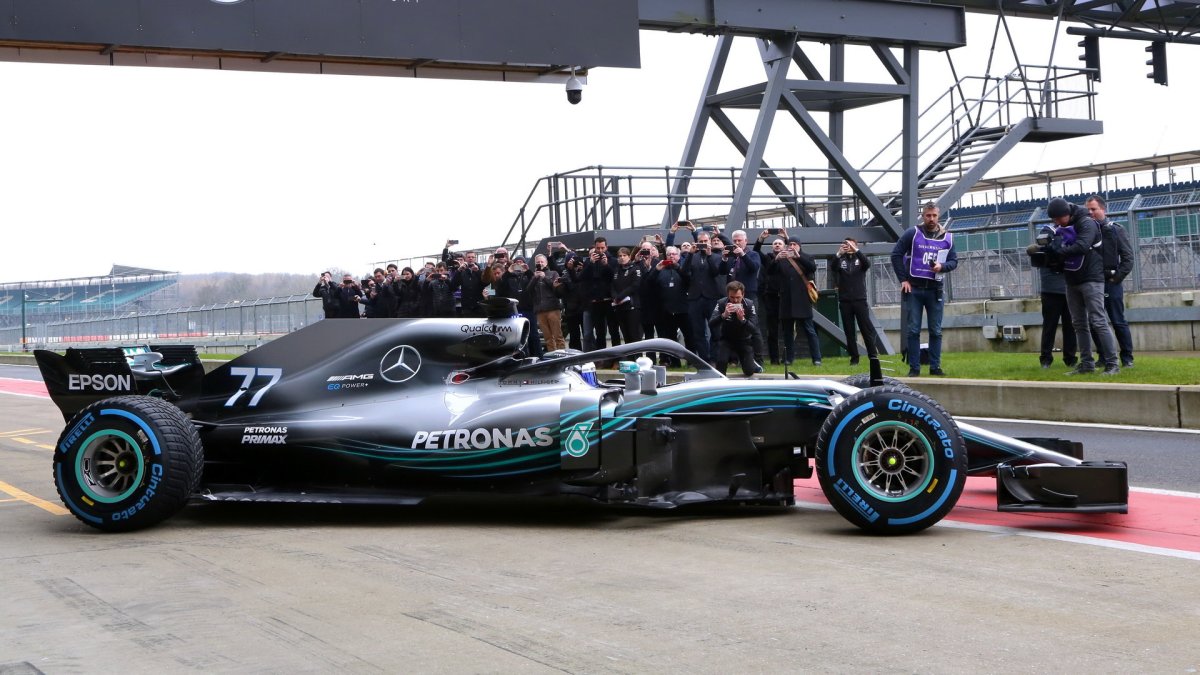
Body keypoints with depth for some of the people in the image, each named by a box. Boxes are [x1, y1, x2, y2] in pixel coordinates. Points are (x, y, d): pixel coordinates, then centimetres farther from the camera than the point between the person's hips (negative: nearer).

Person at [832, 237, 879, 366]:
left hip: (860, 300, -1)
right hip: (845, 301, 1)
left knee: (867, 328, -2)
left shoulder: (860, 259, 7)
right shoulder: (841, 260, 8)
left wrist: (856, 250, -27)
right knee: (849, 331, 3)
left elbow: (867, 263, -15)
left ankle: (873, 355, 2)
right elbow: (833, 268, -12)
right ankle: (854, 358, 7)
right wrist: (839, 254, -29)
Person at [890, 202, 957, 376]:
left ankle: (935, 366, 11)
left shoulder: (947, 238, 7)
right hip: (914, 289, -2)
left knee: (936, 331, 5)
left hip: (936, 290, 2)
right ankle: (914, 367, 4)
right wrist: (903, 279, -6)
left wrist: (942, 267, -13)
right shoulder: (912, 234, -1)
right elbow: (896, 254, 0)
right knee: (913, 330, -1)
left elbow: (954, 261, 10)